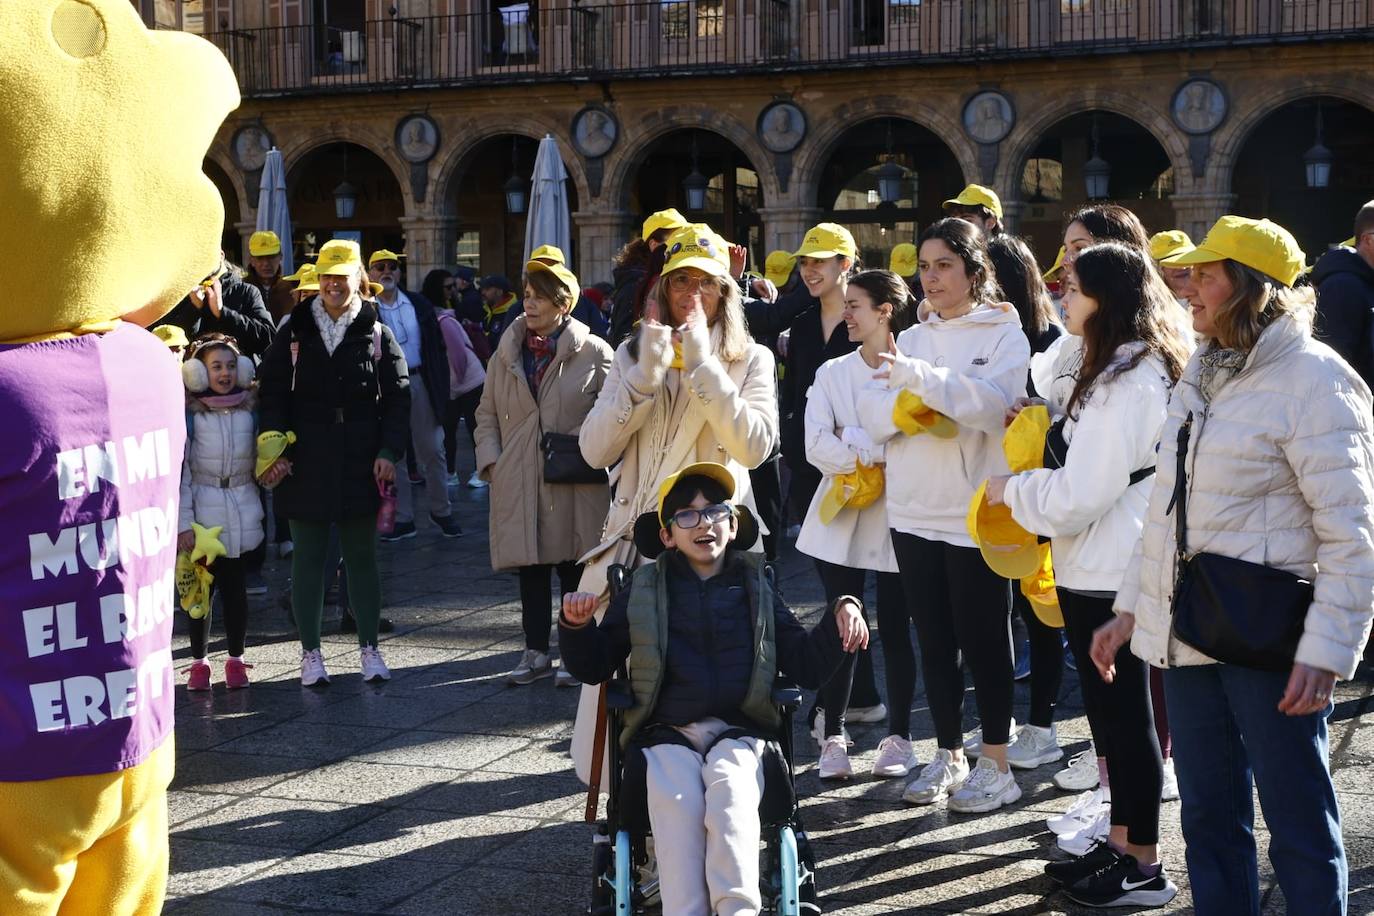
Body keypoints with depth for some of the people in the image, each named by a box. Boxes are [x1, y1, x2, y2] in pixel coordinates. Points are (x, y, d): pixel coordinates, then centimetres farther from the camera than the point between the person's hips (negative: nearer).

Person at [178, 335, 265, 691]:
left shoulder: (250, 408, 5)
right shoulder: (188, 413, -5)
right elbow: (179, 469, -7)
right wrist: (182, 523, -11)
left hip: (241, 511, 2)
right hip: (203, 511, -2)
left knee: (235, 586, 5)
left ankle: (236, 660, 15)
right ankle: (198, 662, 14)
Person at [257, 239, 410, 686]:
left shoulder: (377, 335, 2)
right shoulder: (294, 331, 3)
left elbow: (398, 398, 2)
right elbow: (272, 394, 2)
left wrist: (389, 452, -8)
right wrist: (276, 450, -9)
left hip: (361, 465, 0)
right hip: (306, 465, 0)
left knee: (362, 556, 9)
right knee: (308, 558, 6)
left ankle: (369, 649, 19)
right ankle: (310, 653, 16)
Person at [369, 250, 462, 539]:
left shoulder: (419, 305, 7)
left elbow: (438, 347, 8)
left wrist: (440, 385, 1)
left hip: (419, 382, 2)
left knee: (431, 451, 5)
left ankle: (441, 510, 19)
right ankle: (403, 518, 14)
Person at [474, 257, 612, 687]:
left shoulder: (594, 352, -3)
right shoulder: (507, 352, 10)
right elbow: (487, 411, 15)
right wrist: (490, 459, 2)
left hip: (574, 485, -4)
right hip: (518, 482, 4)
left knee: (574, 569, 4)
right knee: (530, 570, 10)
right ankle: (536, 652, 20)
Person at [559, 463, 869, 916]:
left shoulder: (755, 588, 15)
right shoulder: (644, 591, 13)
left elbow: (806, 665, 13)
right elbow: (594, 666, 15)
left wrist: (839, 617, -4)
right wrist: (575, 626, -5)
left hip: (738, 730, 0)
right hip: (666, 732, 0)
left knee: (731, 792, -33)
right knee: (677, 799, -32)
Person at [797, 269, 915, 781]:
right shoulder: (832, 373, 7)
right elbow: (815, 446, -5)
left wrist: (851, 440, -12)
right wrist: (875, 454, -12)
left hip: (896, 520, -2)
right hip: (839, 519, 3)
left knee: (895, 629, 5)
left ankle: (898, 737, 17)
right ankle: (833, 738, 13)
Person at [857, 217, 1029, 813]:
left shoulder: (1004, 333, -1)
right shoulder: (913, 338, 14)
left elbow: (992, 402, -19)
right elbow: (871, 414, 6)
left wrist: (918, 377, -24)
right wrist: (902, 409, -15)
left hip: (977, 513, -5)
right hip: (914, 512, 5)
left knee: (984, 640, 2)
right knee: (934, 641, 11)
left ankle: (996, 765, 13)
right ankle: (949, 757, 23)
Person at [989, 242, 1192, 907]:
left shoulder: (1125, 383, -21)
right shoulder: (1133, 369, 11)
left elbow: (1078, 494, -23)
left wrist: (1011, 490, -8)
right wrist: (1049, 414, 9)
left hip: (1108, 576, -10)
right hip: (1102, 569, 10)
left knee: (1124, 712, 0)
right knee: (1112, 708, 17)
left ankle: (1143, 868, 12)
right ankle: (1120, 844, 29)